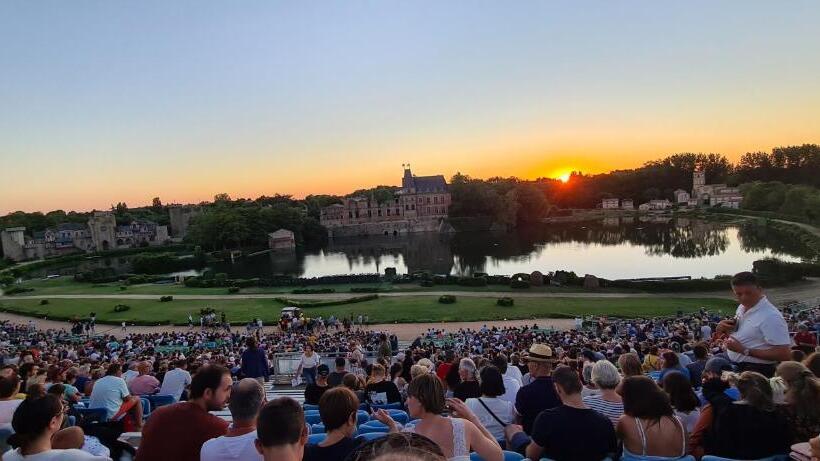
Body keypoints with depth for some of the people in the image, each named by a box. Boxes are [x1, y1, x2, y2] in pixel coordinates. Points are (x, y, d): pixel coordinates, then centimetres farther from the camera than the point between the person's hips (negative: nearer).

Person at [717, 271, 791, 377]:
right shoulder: (741, 307, 4)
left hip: (756, 372, -7)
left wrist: (745, 350, -25)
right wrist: (724, 328, -2)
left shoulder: (771, 317, -22)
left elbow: (784, 354, -25)